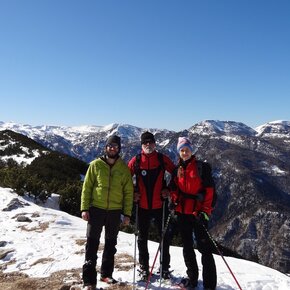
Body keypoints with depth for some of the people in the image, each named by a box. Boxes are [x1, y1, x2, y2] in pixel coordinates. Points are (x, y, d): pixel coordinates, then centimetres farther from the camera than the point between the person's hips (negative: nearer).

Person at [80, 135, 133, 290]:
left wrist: (127, 213, 0)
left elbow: (128, 192, 3)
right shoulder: (96, 164, -1)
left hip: (115, 211, 2)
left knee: (111, 244, 14)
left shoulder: (124, 168, 2)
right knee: (92, 243, 0)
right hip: (96, 209, -2)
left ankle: (106, 274, 30)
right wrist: (84, 208, -7)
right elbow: (87, 187, 0)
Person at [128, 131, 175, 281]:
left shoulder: (162, 159, -2)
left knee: (164, 236, 8)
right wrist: (132, 193, -1)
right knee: (142, 237, 11)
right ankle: (144, 268, 27)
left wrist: (169, 189, -2)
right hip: (142, 206, 0)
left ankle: (164, 267, 25)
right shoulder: (136, 160, -2)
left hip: (160, 205, 0)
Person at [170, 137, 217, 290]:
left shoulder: (202, 167, -5)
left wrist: (205, 210, -14)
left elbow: (210, 189, -8)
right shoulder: (177, 169, 9)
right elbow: (174, 189, 18)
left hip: (198, 213, -5)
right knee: (187, 246, 15)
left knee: (204, 247, -3)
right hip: (182, 212, 6)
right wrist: (174, 202, 1)